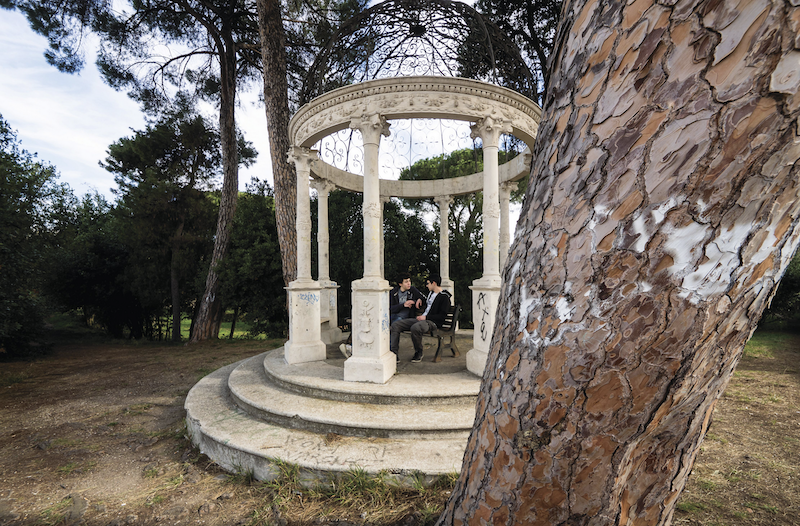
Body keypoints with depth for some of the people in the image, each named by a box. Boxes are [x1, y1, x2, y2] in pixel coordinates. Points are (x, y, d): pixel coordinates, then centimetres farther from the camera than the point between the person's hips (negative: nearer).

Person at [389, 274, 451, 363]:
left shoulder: (444, 297, -7)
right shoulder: (430, 293, 21)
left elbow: (442, 316, -15)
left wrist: (426, 317, -15)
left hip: (432, 322, -9)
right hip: (422, 319, 9)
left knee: (415, 327, -41)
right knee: (395, 325, -6)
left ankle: (419, 353, -15)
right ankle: (393, 354, -11)